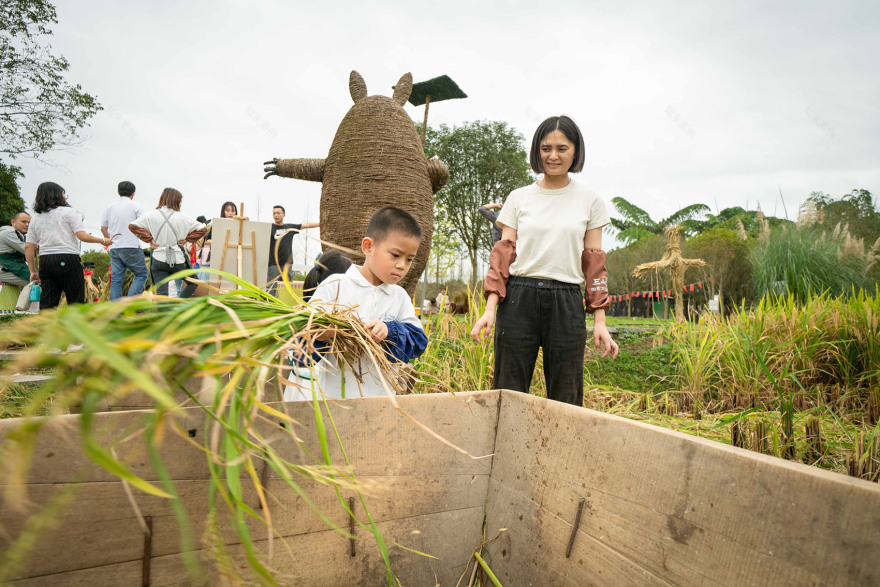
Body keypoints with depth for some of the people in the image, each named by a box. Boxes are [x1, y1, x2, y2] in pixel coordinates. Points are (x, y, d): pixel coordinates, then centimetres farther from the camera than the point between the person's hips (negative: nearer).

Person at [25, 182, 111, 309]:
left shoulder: (35, 218, 15)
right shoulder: (68, 212, 1)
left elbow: (28, 247, 11)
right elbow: (82, 236, -10)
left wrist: (33, 271, 14)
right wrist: (102, 240, 5)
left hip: (45, 261, 5)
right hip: (68, 260, -5)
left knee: (47, 305, 3)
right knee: (76, 300, 0)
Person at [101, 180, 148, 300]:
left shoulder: (110, 207, 14)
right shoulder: (136, 206, -1)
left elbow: (103, 228, 16)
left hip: (114, 248, 5)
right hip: (131, 247, -5)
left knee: (116, 279, 6)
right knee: (141, 274, 4)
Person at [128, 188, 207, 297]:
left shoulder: (151, 215, 1)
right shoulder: (183, 217, -4)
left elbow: (132, 226, 0)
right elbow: (203, 229, -3)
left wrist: (149, 239, 3)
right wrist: (187, 239, 4)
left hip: (158, 259, 1)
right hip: (178, 259, -1)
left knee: (161, 293, 0)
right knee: (193, 283, 22)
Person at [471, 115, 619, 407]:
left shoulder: (590, 201, 9)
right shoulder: (518, 198, 10)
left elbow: (594, 263, 8)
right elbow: (503, 254, 6)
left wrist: (599, 321, 2)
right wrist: (490, 309, -4)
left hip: (567, 303, 0)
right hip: (519, 299, 0)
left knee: (565, 399, 3)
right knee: (507, 393, 2)